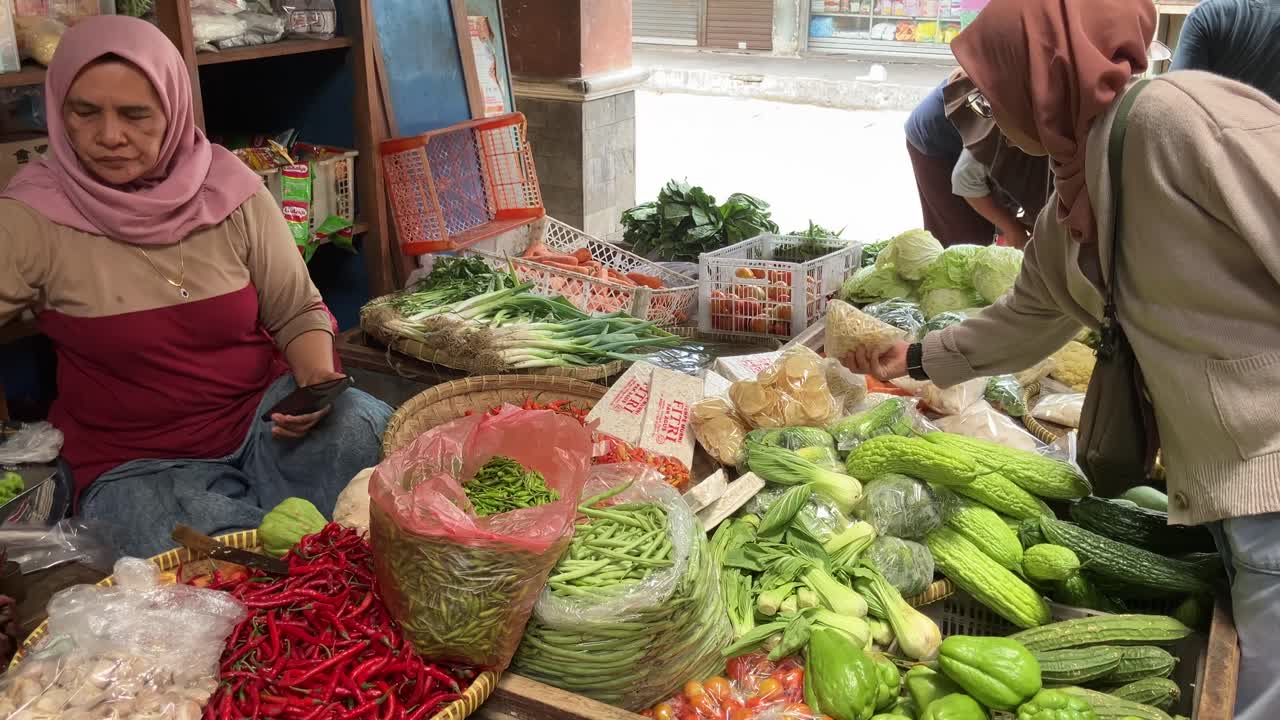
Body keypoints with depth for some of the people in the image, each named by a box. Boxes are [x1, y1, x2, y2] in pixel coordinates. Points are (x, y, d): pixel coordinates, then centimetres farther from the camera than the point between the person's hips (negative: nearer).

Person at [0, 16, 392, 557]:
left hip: (265, 417, 2)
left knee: (365, 427, -29)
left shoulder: (233, 191, -5)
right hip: (136, 461, -1)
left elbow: (299, 312, 3)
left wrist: (317, 381, -17)